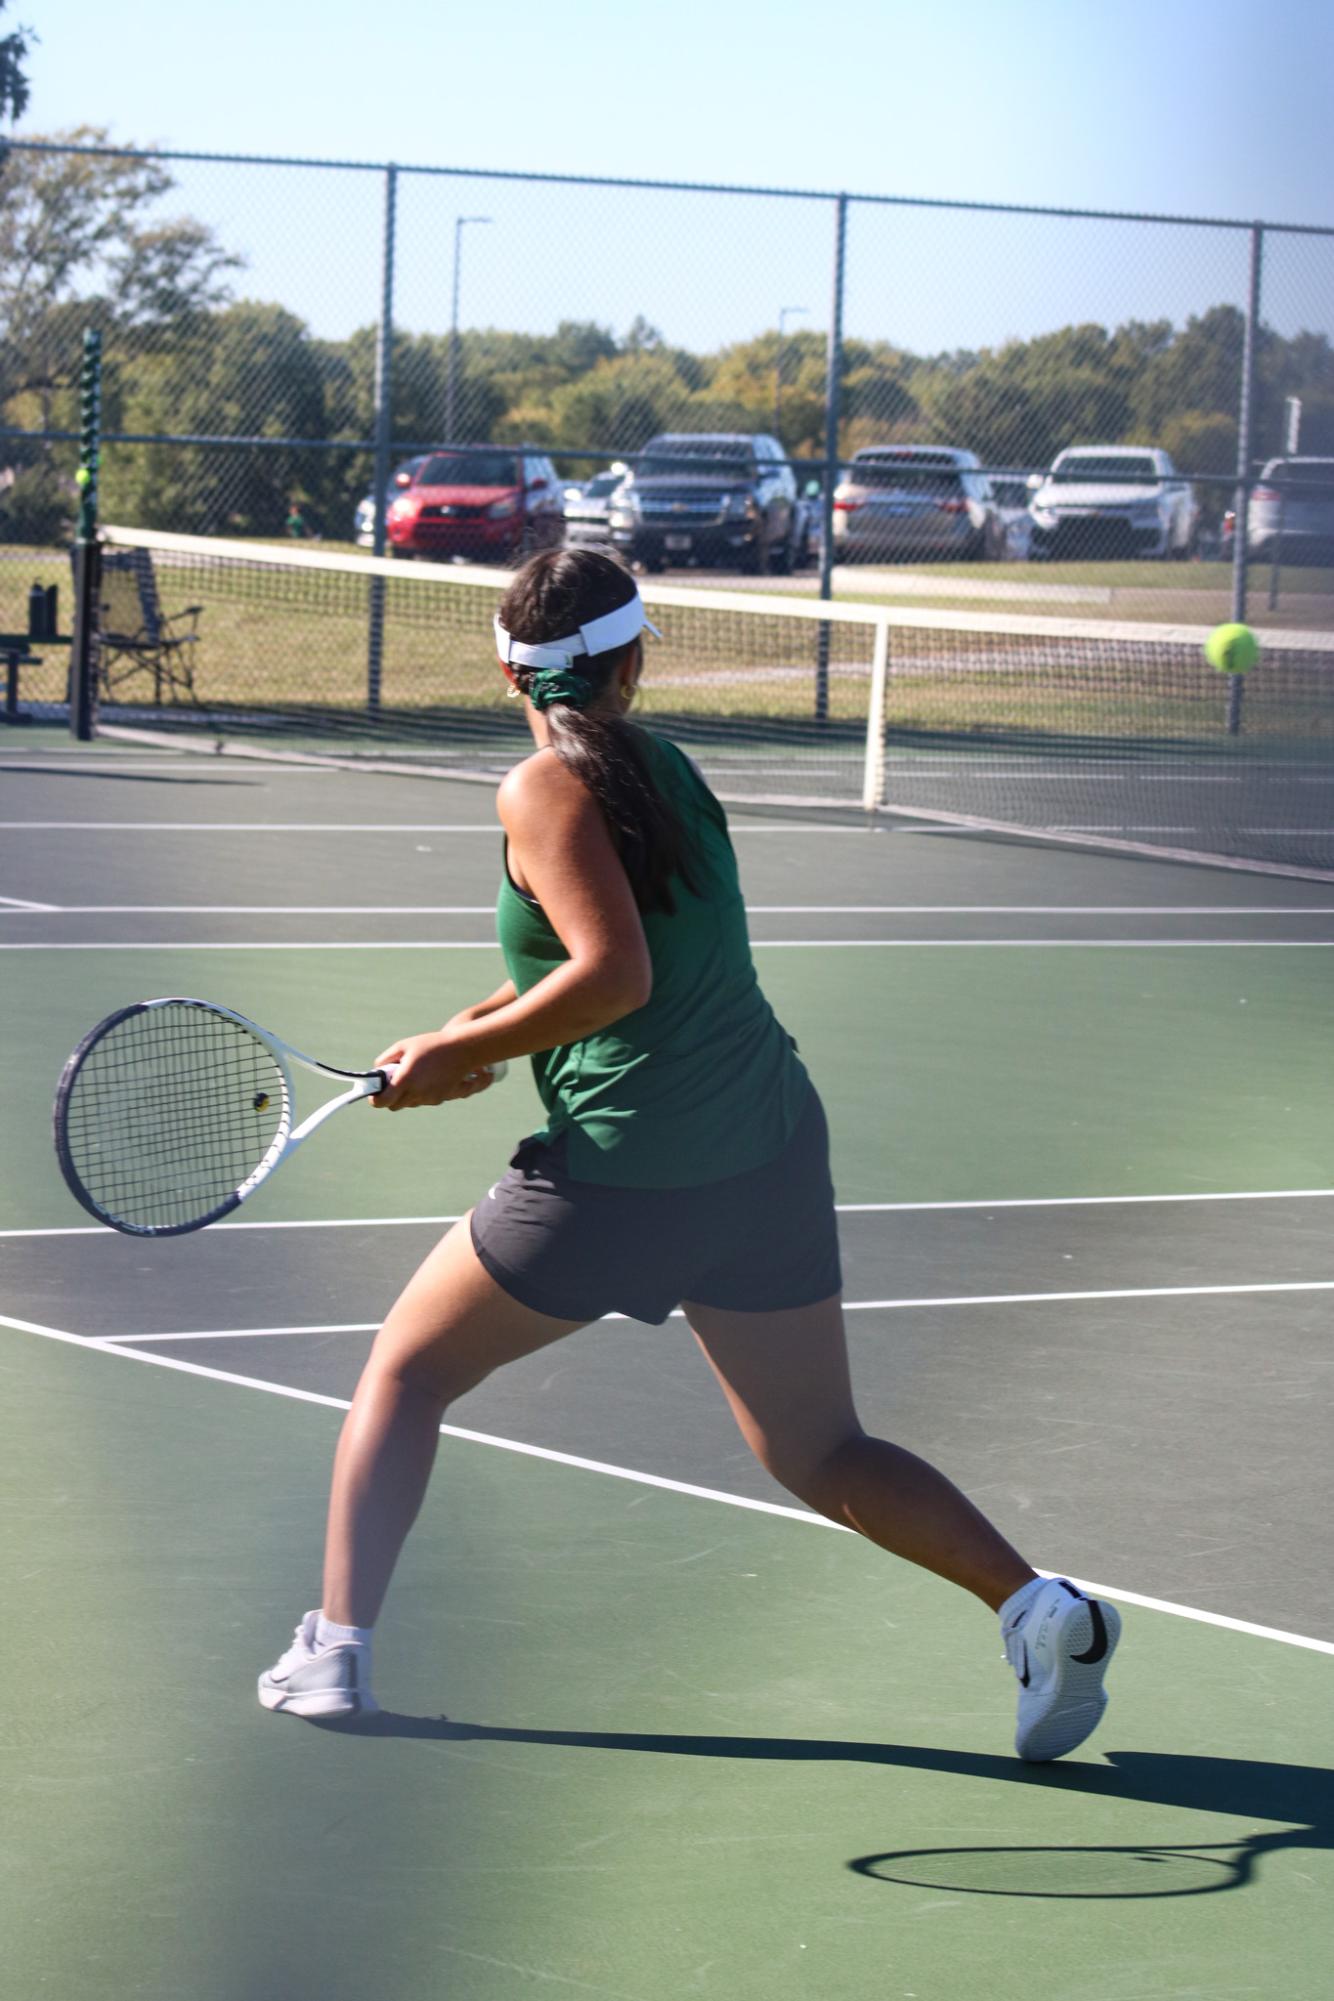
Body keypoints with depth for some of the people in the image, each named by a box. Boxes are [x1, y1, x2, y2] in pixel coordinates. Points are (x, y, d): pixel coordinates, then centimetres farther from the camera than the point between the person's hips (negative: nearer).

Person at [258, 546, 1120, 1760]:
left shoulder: (545, 790, -11)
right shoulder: (667, 770, 12)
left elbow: (615, 976, -21)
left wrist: (456, 1052, -12)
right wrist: (477, 1036, 14)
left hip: (624, 1177, -6)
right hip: (773, 1151, 6)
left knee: (408, 1368, 14)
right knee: (818, 1453, 14)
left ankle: (334, 1651, 9)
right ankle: (1036, 1604, -6)